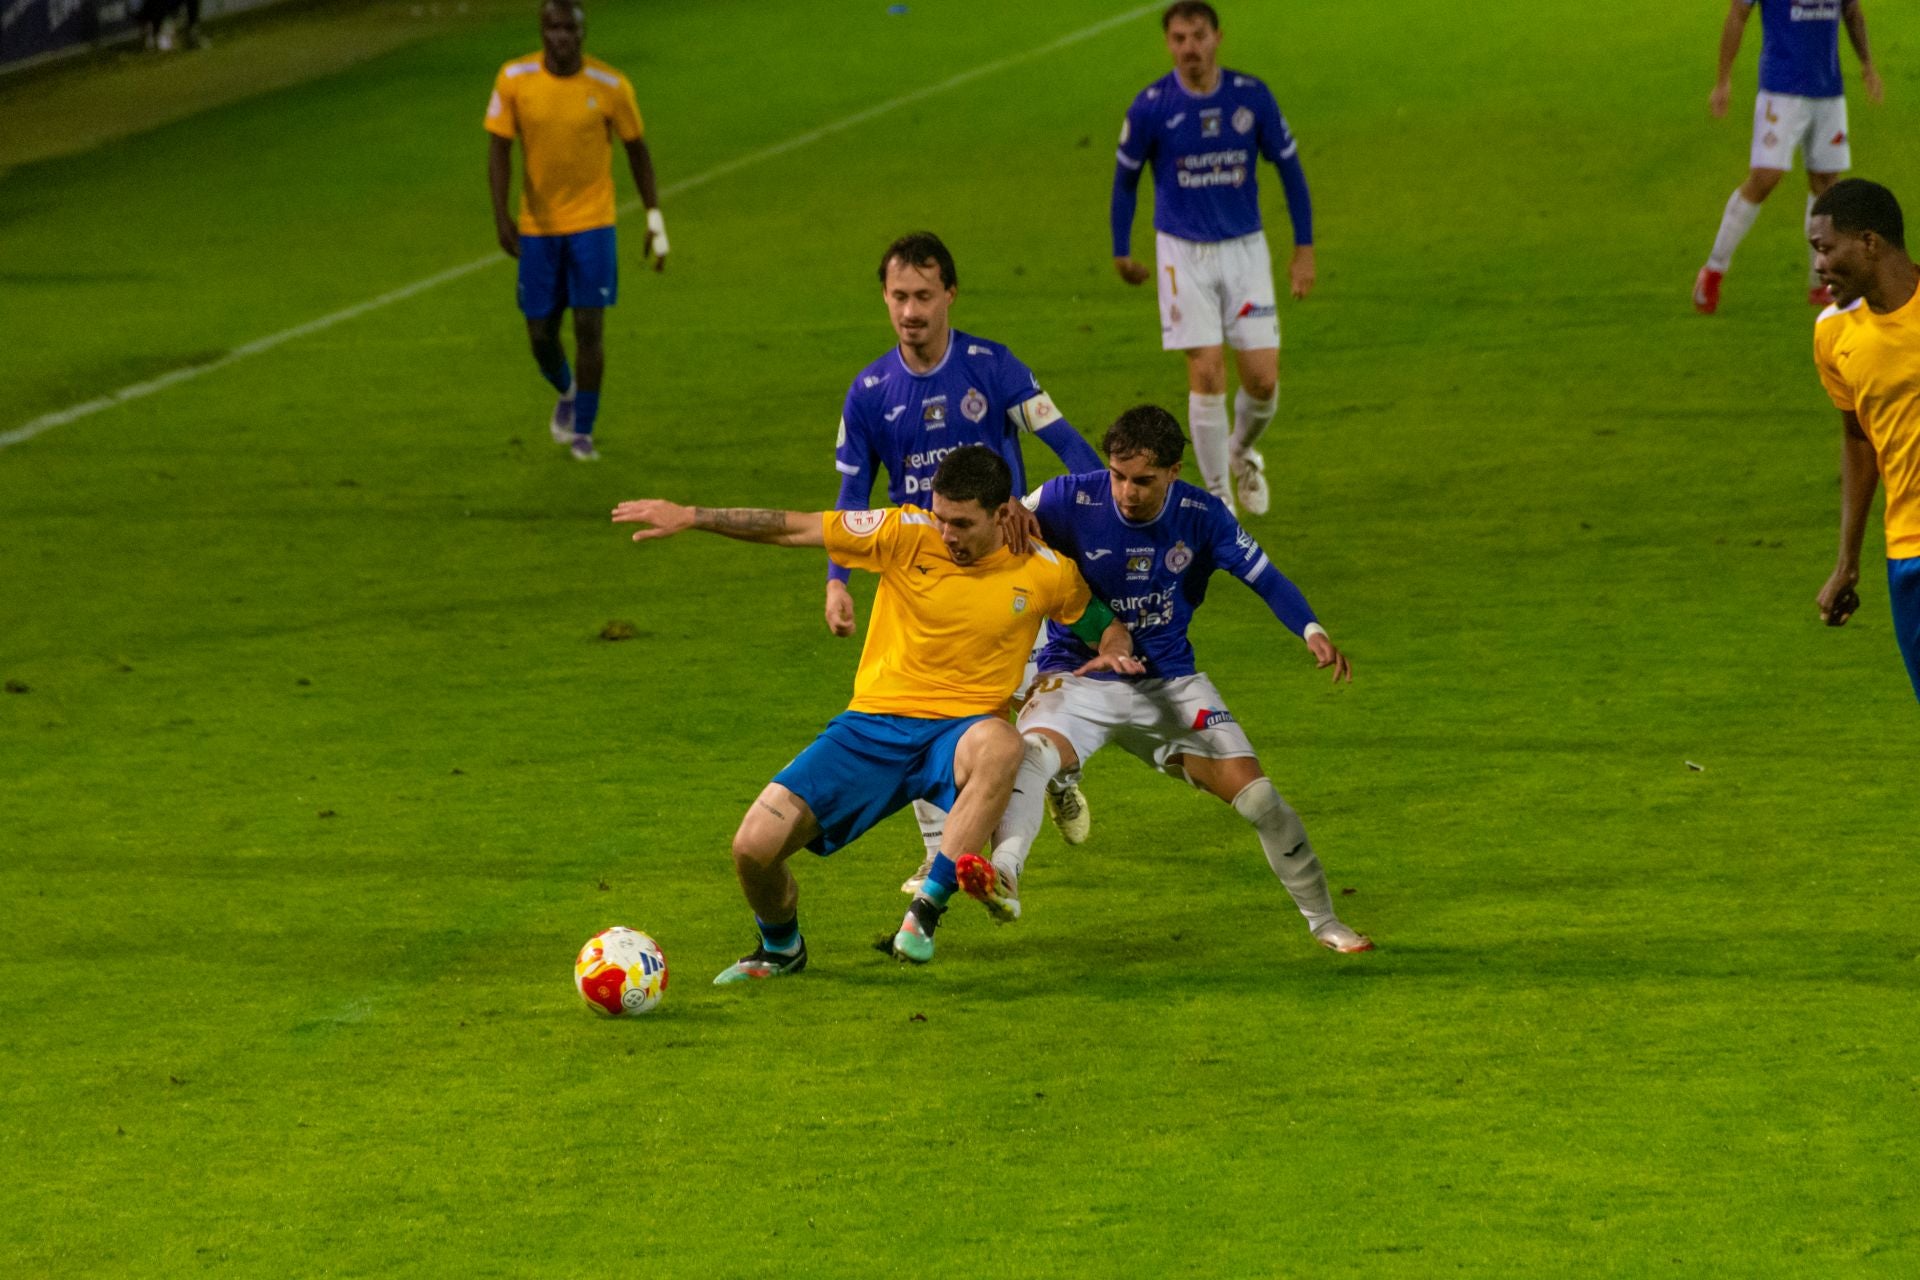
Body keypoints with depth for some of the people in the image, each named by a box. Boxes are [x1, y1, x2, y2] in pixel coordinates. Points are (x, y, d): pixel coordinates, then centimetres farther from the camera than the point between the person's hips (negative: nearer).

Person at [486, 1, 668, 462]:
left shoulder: (610, 86, -9)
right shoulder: (514, 79, -8)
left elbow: (637, 149, 3)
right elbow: (498, 148, -5)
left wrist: (655, 219, 3)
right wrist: (501, 216, -17)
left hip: (592, 222, -1)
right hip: (537, 226, 1)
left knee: (589, 327, -9)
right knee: (541, 333, 6)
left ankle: (582, 432, 5)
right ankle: (567, 392, 39)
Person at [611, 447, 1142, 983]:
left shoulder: (1044, 572, -1)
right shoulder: (906, 535, -5)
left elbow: (1107, 626, 17)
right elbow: (794, 528, -4)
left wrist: (1115, 652, -8)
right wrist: (690, 516, -10)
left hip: (959, 730, -1)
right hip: (873, 724, 1)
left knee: (1000, 746, -41)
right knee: (754, 847, -13)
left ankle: (927, 907, -28)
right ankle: (780, 949, 22)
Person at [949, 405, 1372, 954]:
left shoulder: (1201, 515, -10)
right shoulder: (1069, 500, -16)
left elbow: (1264, 577, -3)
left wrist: (1313, 632, -20)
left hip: (1171, 681, 2)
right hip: (1079, 676, -2)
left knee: (1255, 795, -5)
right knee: (1032, 754, -35)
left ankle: (1325, 923, 15)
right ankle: (1002, 877, -59)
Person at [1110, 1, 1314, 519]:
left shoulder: (1251, 96, -6)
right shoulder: (1150, 106, -9)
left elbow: (1288, 166, 6)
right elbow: (1125, 178, 6)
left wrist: (1304, 247, 5)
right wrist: (1121, 252, 12)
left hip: (1245, 248, 2)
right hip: (1183, 252, -2)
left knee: (1263, 377, -3)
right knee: (1207, 374, -10)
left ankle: (1241, 452, 30)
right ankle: (1218, 498, 3)